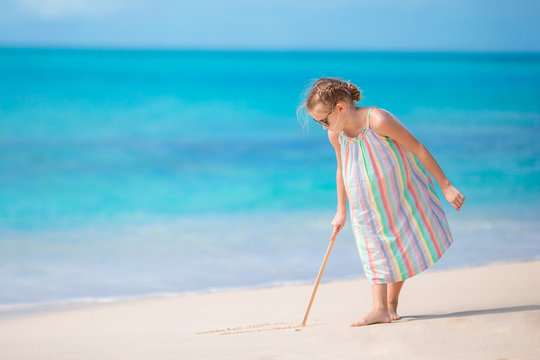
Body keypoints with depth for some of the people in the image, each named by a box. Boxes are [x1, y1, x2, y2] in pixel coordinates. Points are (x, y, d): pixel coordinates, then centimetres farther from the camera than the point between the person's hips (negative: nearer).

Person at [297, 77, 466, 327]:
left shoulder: (377, 120, -30)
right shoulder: (336, 136, -11)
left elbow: (418, 149, -23)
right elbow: (341, 170, 8)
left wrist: (446, 186, -20)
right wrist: (341, 210, 14)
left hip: (401, 192, -4)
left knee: (403, 246, 3)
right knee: (375, 250, -5)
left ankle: (391, 304, 17)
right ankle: (379, 308, -12)